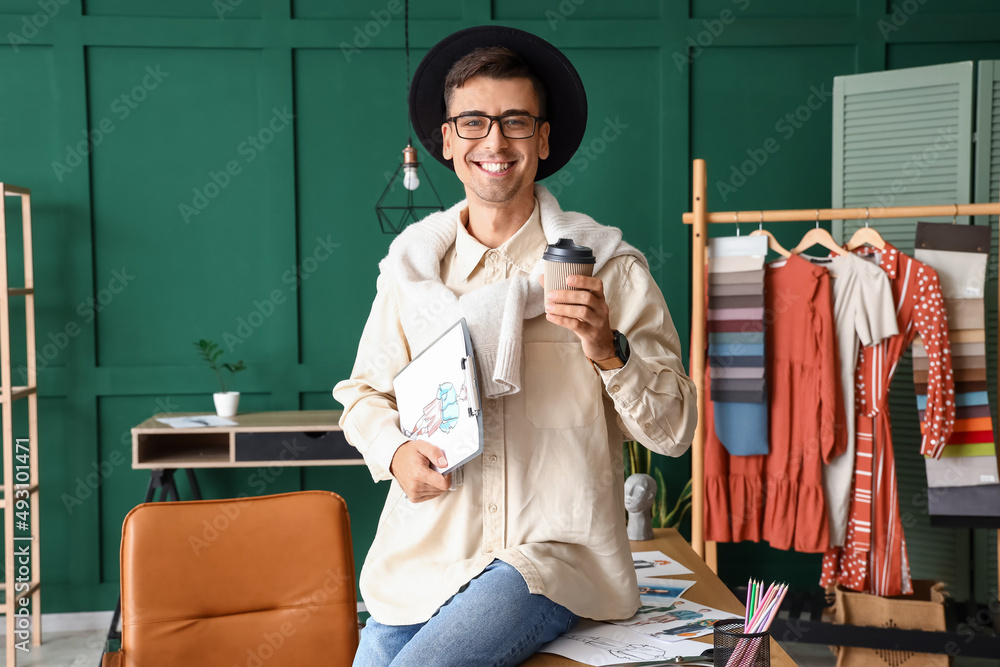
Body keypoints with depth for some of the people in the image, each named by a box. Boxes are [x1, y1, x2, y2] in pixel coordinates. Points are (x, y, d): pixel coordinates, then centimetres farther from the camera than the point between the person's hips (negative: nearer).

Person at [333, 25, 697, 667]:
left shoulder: (608, 267, -4)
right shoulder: (410, 264, 6)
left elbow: (674, 430, -5)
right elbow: (366, 391, 16)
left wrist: (608, 349, -22)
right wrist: (395, 451, -5)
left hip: (552, 550, -3)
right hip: (422, 555, 4)